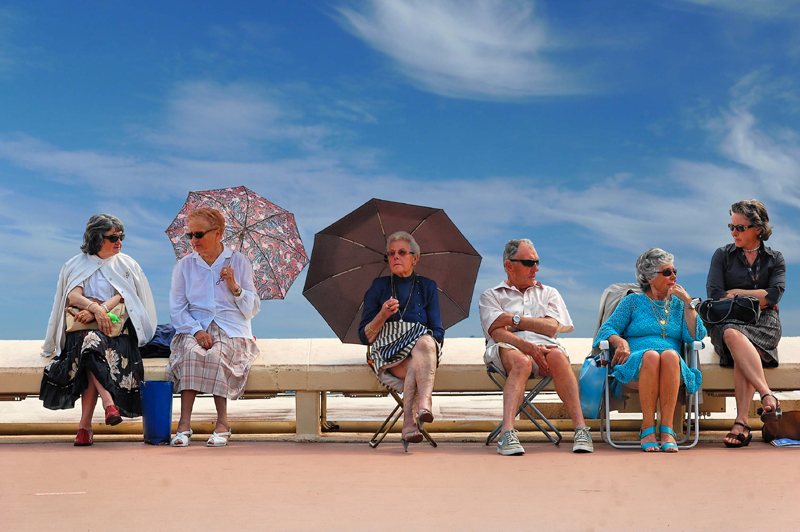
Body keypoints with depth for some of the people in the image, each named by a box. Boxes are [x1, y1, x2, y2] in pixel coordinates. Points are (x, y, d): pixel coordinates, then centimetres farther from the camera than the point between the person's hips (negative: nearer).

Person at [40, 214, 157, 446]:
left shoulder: (126, 265, 14)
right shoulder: (76, 265, 13)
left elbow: (123, 296, -2)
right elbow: (74, 296, -3)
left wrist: (96, 310, -18)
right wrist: (95, 308, -24)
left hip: (116, 329, -1)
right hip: (82, 329, 1)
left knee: (93, 347, -32)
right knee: (89, 341, -35)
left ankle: (85, 424, -34)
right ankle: (109, 402, -44)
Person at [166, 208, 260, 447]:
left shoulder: (239, 262, 8)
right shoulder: (184, 265, 12)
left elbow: (253, 309, 8)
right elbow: (177, 309, 5)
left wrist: (235, 288, -10)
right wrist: (196, 330, -12)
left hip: (231, 330, -1)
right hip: (194, 328, 1)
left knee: (216, 355, -34)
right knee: (191, 353, -33)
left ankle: (223, 423, -26)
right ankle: (184, 424, -33)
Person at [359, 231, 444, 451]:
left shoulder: (427, 287, 18)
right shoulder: (379, 287, 15)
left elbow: (437, 332, 12)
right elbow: (365, 336, 9)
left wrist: (427, 345, -11)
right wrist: (382, 315, -9)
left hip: (422, 346, 1)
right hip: (386, 349, 0)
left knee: (425, 342, -38)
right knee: (415, 367, -36)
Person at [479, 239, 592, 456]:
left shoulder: (549, 293, 28)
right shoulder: (491, 296, 19)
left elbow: (552, 327, 8)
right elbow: (497, 332, 0)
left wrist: (514, 320, 3)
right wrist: (528, 347, -17)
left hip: (545, 347, 2)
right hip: (508, 349, -2)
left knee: (557, 356, -35)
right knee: (521, 362, -39)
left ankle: (581, 428, -41)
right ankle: (507, 432, -53)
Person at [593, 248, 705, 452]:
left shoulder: (678, 304, 24)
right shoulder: (633, 302, 19)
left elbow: (696, 336, 9)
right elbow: (606, 329, 9)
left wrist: (688, 302, 6)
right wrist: (620, 341, -13)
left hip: (673, 370, 1)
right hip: (635, 369, -1)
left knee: (670, 355, -35)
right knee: (650, 355, -37)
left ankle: (667, 428, -37)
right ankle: (647, 427, -33)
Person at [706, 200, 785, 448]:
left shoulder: (775, 259, 15)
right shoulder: (722, 255, 14)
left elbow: (773, 294, -4)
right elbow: (715, 295, 0)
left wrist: (737, 293, -4)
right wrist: (755, 301, -1)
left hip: (763, 325, -1)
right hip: (728, 322, 1)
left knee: (736, 338, -37)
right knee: (732, 336, -39)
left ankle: (741, 422, -46)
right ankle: (768, 397, -50)